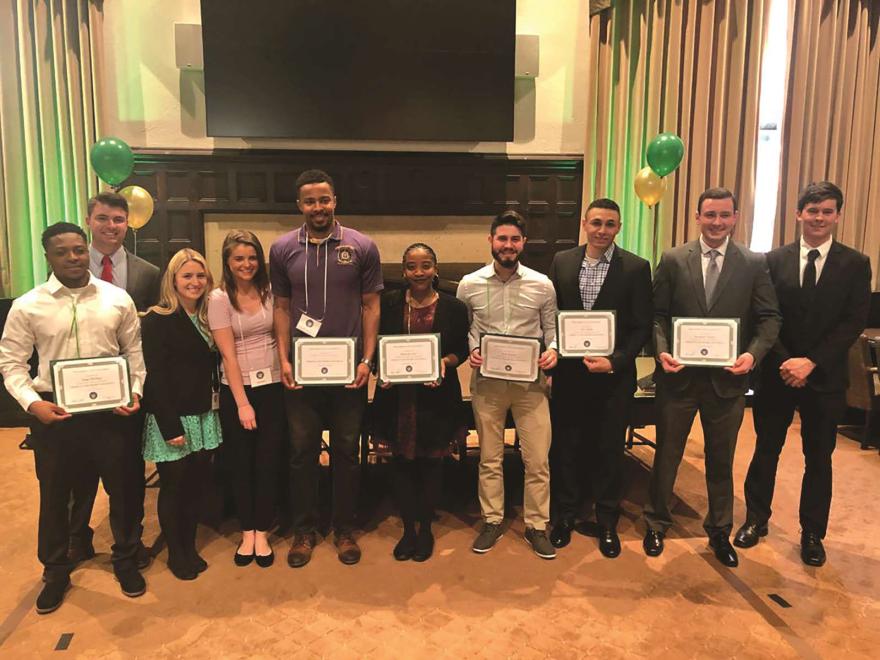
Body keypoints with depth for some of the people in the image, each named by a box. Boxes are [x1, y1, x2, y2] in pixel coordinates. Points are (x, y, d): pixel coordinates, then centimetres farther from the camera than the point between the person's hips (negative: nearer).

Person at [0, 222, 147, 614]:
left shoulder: (117, 299, -1)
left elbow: (134, 350, 6)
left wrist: (135, 391, -5)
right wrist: (32, 403, -14)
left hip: (110, 408, 1)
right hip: (53, 412, 0)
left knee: (122, 488, 12)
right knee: (54, 495, 14)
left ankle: (125, 561, 35)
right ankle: (55, 572, 36)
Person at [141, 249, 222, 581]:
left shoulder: (206, 317, 10)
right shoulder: (157, 320, -11)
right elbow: (155, 377, -15)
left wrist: (212, 410, 3)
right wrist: (171, 427, -17)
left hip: (203, 418, 6)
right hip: (172, 419, -6)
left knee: (196, 484, 12)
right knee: (173, 487, 7)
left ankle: (190, 547, 29)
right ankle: (175, 554, 24)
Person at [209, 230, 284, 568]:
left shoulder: (269, 291, 2)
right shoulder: (219, 298, -6)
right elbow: (228, 354, -9)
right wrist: (242, 403, -12)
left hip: (273, 387, 2)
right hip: (237, 391, -2)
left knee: (268, 462, 7)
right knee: (241, 463, 10)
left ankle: (262, 533, 21)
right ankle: (247, 533, 26)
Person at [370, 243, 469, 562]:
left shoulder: (454, 307, -3)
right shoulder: (389, 303, 0)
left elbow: (462, 349, 4)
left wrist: (445, 362, -15)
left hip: (437, 396, -1)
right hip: (397, 396, 1)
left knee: (431, 463, 10)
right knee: (402, 463, 9)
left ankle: (426, 529, 29)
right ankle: (408, 529, 27)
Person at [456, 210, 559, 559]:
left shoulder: (542, 285, -1)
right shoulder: (470, 284, 0)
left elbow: (552, 329, 7)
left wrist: (552, 350, -12)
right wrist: (470, 351, -11)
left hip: (531, 381, 0)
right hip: (486, 381, 0)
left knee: (538, 459, 4)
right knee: (490, 458, 12)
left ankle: (536, 525, 22)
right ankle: (492, 521, 28)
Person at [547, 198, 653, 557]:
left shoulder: (636, 268, -5)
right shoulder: (562, 262, 2)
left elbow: (642, 326, -5)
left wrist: (615, 361, -16)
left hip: (614, 375, -2)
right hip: (569, 373, 2)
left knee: (609, 450, 11)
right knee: (565, 446, 11)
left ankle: (607, 523, 30)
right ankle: (564, 515, 31)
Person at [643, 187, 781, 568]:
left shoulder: (754, 264, 1)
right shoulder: (673, 260, 0)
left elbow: (769, 318, 0)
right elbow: (657, 314, -1)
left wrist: (753, 353, -16)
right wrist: (662, 351, -17)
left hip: (728, 377, 1)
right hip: (679, 375, -1)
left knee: (721, 459, 16)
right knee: (667, 453, 12)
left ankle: (719, 531, 35)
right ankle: (656, 524, 31)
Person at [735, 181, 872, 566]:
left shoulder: (855, 264, 0)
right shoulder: (774, 260, 1)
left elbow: (854, 322, -7)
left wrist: (811, 362, -16)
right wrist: (785, 363, -13)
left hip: (826, 377, 0)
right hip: (777, 373, 0)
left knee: (819, 459, 11)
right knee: (766, 450, 11)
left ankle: (812, 534, 26)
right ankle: (756, 519, 28)